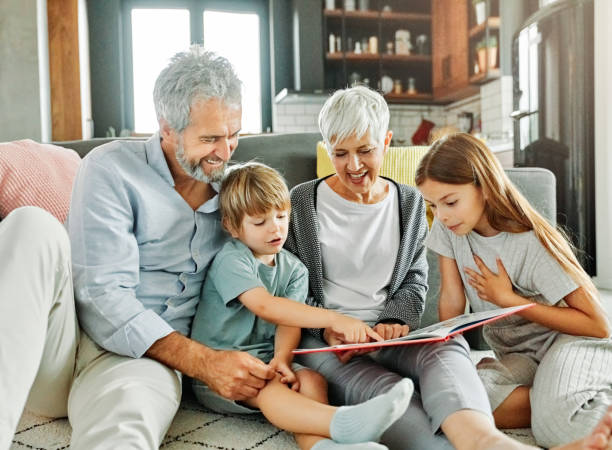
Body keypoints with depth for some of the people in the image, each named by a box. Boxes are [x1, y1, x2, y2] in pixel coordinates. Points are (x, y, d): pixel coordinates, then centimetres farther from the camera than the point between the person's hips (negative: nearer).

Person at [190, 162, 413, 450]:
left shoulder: (294, 269, 9)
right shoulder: (230, 260, -11)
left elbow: (288, 324, -2)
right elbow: (265, 307, -27)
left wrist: (281, 358, -26)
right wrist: (335, 319, -36)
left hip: (265, 358, 7)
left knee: (311, 379, -22)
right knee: (267, 388, -35)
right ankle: (343, 423, -60)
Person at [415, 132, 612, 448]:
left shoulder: (533, 243, -19)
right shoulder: (446, 228, -7)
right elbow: (452, 300, -2)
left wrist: (507, 298, -17)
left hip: (569, 341, -5)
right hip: (517, 356, 5)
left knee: (558, 424, -39)